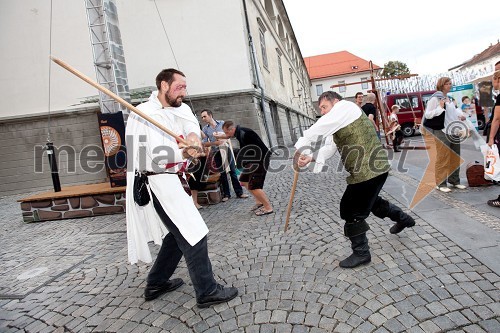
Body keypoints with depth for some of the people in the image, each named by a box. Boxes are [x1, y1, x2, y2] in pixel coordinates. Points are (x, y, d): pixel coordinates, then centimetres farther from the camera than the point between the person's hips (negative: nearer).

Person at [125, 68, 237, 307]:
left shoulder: (179, 109, 12)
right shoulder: (142, 115, -13)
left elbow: (191, 122, -7)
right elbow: (154, 156, -23)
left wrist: (193, 135, -30)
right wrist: (184, 153, -36)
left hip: (174, 180, 9)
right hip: (158, 182, -9)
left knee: (179, 232, 18)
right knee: (194, 234, -8)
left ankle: (156, 284, 32)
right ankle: (207, 292, 5)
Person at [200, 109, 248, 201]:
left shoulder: (222, 123, 0)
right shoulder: (205, 129, 2)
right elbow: (205, 144, -1)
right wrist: (214, 143, -17)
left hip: (226, 149, -1)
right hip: (217, 152, 1)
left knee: (233, 171, 0)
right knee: (222, 173, 5)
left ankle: (239, 192, 5)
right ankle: (226, 194, 14)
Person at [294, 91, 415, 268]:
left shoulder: (345, 106, -8)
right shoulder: (341, 123, 21)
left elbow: (319, 129, -20)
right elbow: (331, 147, 13)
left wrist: (300, 149, -11)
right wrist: (310, 158, -3)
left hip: (368, 170, -11)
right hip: (373, 168, 11)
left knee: (352, 211, -2)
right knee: (370, 200, 31)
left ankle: (361, 253, 14)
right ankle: (403, 218, 50)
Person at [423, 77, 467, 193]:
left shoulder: (450, 98, 14)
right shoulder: (435, 98, -8)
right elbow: (427, 115, -12)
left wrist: (460, 116, 7)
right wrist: (440, 107, -20)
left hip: (454, 131, 8)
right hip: (442, 132, -8)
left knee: (455, 158, 12)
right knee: (443, 158, -5)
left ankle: (454, 180, 23)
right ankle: (440, 183, 1)